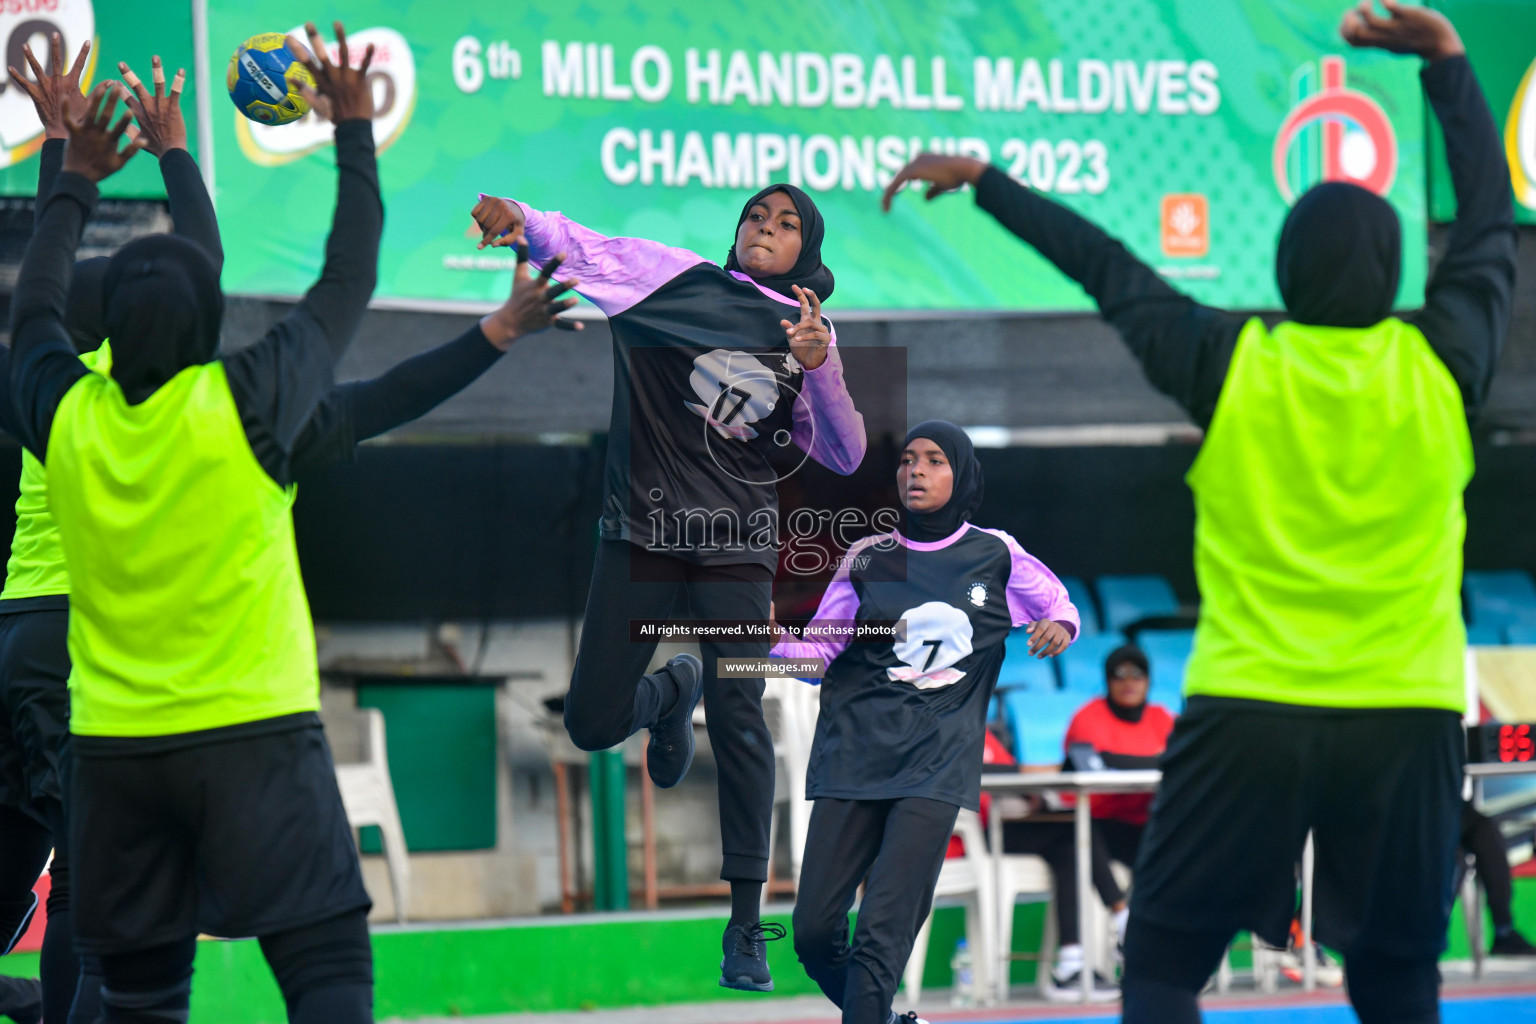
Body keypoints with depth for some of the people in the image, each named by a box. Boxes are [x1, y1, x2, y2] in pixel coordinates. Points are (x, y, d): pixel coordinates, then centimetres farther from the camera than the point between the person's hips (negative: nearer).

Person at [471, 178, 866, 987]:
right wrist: (522, 222, -30)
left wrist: (821, 367, -13)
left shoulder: (804, 335, 10)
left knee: (738, 721, -10)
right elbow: (580, 247, -8)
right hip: (643, 529, 0)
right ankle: (672, 691, 38)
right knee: (593, 723, 0)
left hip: (736, 546, 0)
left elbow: (844, 456, 3)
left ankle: (746, 921, -2)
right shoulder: (678, 279, 5)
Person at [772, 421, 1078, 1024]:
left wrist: (1058, 627, -4)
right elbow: (818, 650, 6)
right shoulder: (869, 557, 8)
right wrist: (770, 641, -15)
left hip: (938, 761, -2)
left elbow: (1059, 608, 20)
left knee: (881, 933, -15)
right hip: (855, 749, 2)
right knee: (814, 930, -4)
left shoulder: (996, 556, 6)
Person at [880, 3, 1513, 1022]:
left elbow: (1106, 266, 12)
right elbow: (1491, 226, 15)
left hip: (1247, 711, -1)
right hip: (1407, 712, 1)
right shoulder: (1440, 363, 0)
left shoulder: (1232, 364, -1)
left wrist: (984, 180, 25)